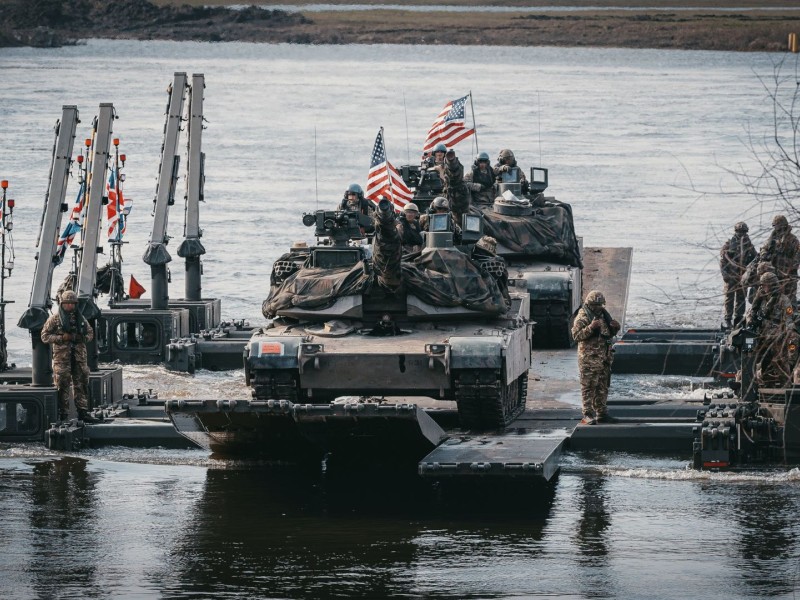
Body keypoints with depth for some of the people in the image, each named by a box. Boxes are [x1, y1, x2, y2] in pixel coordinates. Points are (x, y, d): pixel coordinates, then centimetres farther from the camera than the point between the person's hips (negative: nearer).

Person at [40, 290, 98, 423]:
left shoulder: (80, 319, 12)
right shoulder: (54, 319, 0)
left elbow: (90, 333, 21)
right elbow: (45, 336, -2)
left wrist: (83, 338, -2)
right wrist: (61, 338, -14)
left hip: (79, 356, 4)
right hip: (62, 357, -4)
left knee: (81, 385, 5)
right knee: (63, 386, -4)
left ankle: (83, 412, 10)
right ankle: (62, 414, 0)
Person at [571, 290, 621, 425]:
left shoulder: (603, 315, 15)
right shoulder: (582, 317, -8)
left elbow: (610, 334, 24)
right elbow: (576, 335, -17)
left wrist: (615, 328, 2)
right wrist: (591, 327, -28)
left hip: (604, 358, 8)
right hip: (589, 359, -8)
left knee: (602, 388, 13)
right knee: (588, 387, -7)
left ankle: (602, 413, 21)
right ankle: (588, 415, -6)